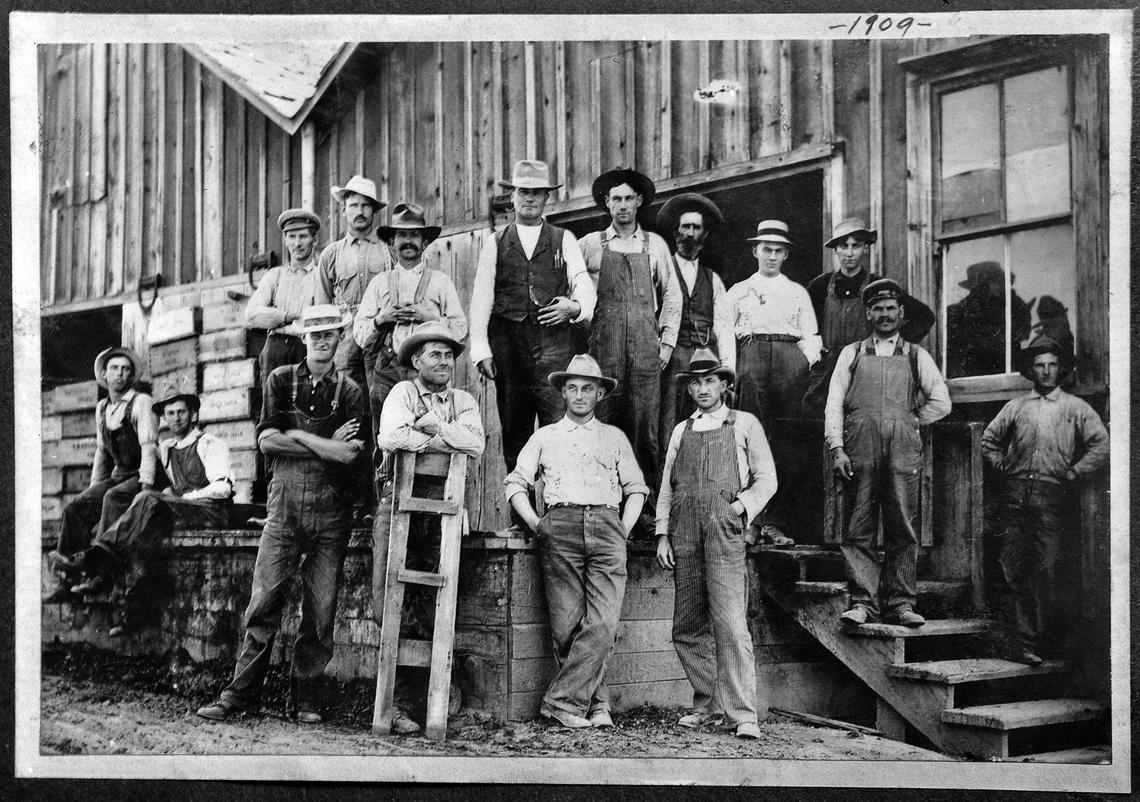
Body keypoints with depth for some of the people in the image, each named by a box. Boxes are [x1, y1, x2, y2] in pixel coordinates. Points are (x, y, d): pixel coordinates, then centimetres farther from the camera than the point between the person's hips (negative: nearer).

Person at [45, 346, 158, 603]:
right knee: (76, 508, -14)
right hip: (117, 475, 6)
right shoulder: (101, 408, 14)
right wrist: (93, 487, 12)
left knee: (113, 498, -34)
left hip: (141, 476, -6)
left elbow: (149, 445, -16)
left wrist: (146, 487, -25)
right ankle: (68, 581, -19)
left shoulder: (141, 402, -7)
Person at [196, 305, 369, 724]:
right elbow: (266, 440, -1)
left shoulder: (350, 392, 7)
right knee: (264, 601, -3)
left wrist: (295, 436, -6)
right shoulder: (281, 380, 9)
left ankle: (304, 696, 10)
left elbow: (350, 454, -5)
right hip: (284, 505, 0)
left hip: (331, 511, 0)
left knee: (321, 609, 1)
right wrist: (327, 445, -5)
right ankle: (240, 693, 3)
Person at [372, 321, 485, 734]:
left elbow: (476, 443, -4)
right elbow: (389, 437, -14)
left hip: (442, 510, 2)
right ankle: (397, 701, -1)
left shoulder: (463, 401, 15)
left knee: (431, 608, -1)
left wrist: (434, 425, -6)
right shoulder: (403, 392, 6)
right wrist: (445, 442, -7)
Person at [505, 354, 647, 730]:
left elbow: (636, 488, 20)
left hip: (606, 527, 0)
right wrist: (534, 522, 4)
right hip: (560, 526, 0)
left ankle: (562, 700, -12)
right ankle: (596, 703, 1)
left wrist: (623, 529, 6)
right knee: (567, 624, -8)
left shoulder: (615, 437, 22)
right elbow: (516, 483, 17)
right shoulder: (544, 437, 20)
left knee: (602, 623, -15)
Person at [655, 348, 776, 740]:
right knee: (686, 630, 5)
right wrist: (662, 535, 9)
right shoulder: (681, 431, 21)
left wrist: (740, 506, -6)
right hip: (684, 536, 4)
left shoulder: (745, 424, 12)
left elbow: (766, 479, 10)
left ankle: (741, 714, -12)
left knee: (730, 625, -13)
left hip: (723, 531, -4)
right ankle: (708, 705, 16)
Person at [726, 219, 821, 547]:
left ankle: (777, 522, -11)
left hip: (791, 358, 1)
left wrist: (807, 362, -1)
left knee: (788, 443, -10)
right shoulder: (738, 291, 23)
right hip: (751, 354, -1)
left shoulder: (798, 292, 26)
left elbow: (810, 336, 19)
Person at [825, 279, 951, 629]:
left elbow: (941, 403, 12)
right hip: (860, 448, 0)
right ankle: (863, 601, -2)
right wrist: (837, 448, -4)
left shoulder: (916, 356, 18)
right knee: (858, 529, -4)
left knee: (903, 528, -2)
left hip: (903, 448, 0)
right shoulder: (851, 354, 16)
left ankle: (900, 603, 2)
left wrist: (908, 424, 8)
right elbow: (834, 403, 7)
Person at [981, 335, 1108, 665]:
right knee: (1013, 569, -1)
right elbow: (989, 439, 24)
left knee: (1044, 571, -7)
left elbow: (1100, 446, 0)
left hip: (1051, 495, -2)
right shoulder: (1016, 407, 15)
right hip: (1016, 494, 2)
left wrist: (1072, 474, -3)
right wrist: (1004, 467, 12)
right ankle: (1024, 640, 7)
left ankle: (1032, 641, -3)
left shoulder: (1076, 408, 8)